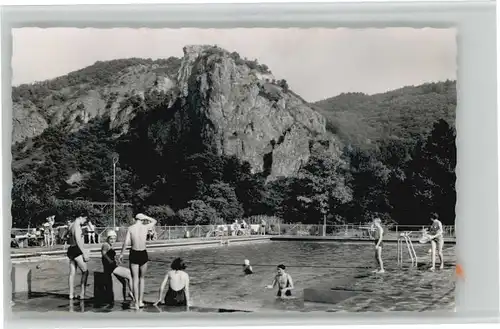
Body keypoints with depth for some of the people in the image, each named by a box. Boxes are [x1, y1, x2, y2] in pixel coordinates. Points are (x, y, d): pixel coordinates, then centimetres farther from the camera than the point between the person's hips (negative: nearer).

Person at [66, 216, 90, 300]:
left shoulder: (72, 226, 17)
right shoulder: (77, 226, -13)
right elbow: (78, 241, -19)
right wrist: (84, 253, -18)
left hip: (71, 249, 10)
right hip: (76, 250, -10)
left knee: (72, 273, 11)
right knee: (85, 271, -3)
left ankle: (71, 294, 14)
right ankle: (82, 293, -6)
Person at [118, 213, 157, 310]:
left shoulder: (130, 228, -3)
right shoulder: (145, 227, -2)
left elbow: (126, 243, -8)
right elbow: (154, 221, 18)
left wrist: (121, 254, 2)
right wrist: (145, 217, 18)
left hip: (134, 254, 0)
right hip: (143, 254, 1)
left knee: (135, 279, 5)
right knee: (142, 278, 16)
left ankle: (136, 303, 2)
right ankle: (140, 301, 16)